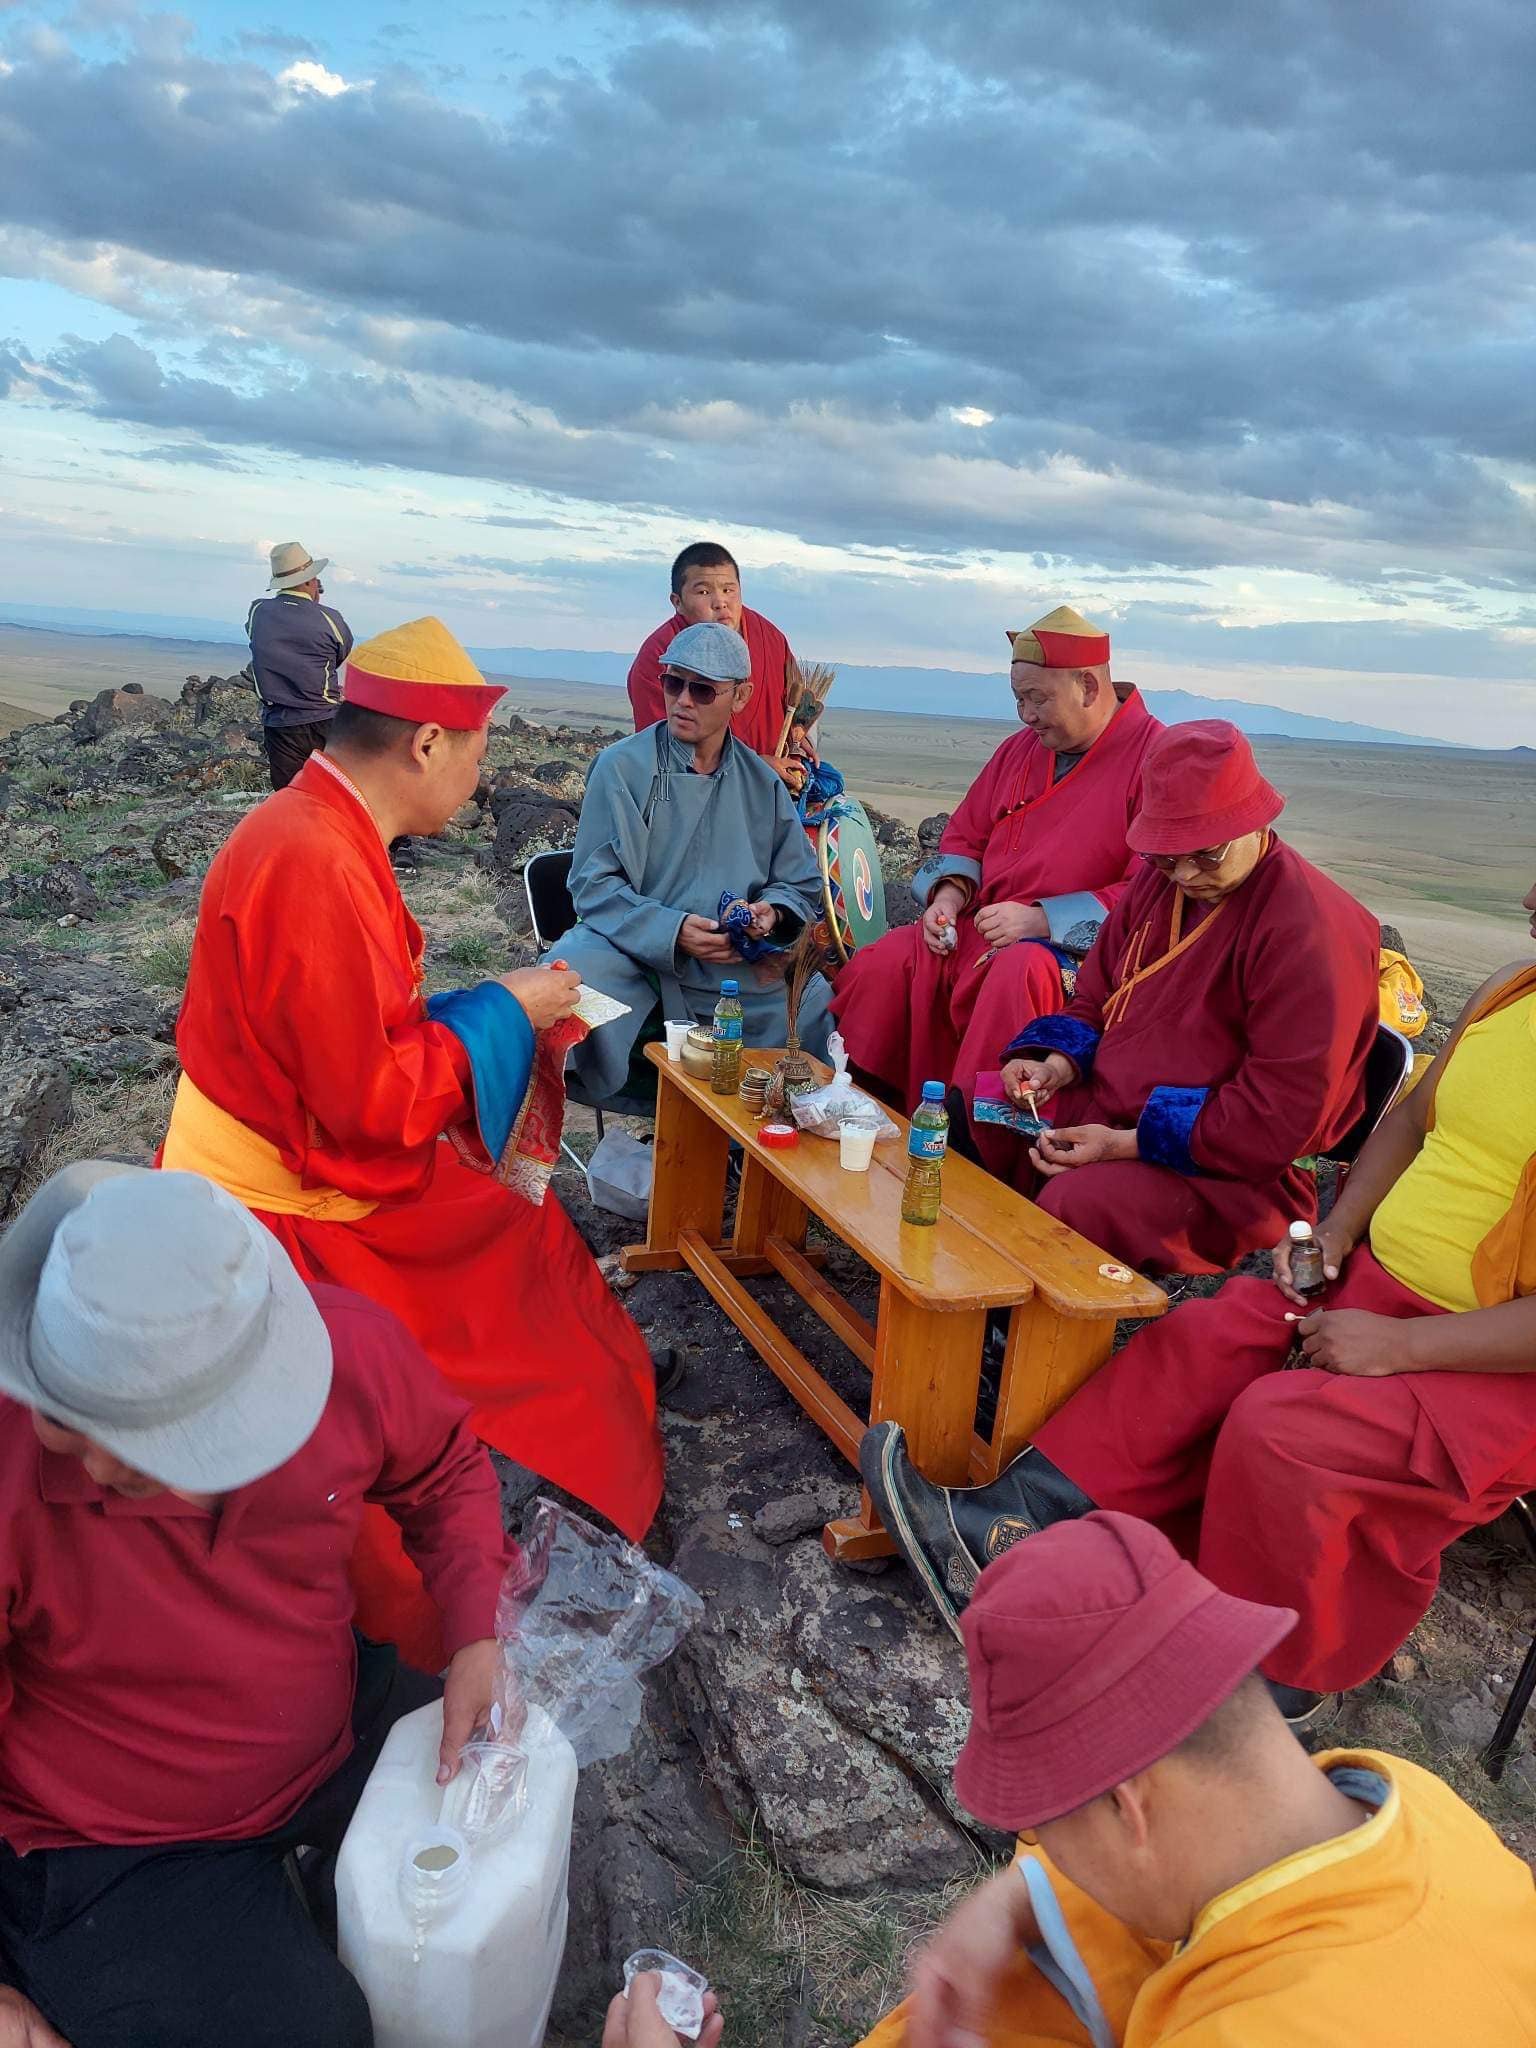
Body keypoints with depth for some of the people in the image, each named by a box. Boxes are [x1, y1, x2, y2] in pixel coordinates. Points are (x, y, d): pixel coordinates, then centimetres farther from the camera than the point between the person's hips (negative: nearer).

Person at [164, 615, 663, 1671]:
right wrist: (501, 1012, -15)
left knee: (521, 1243, 14)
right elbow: (372, 1096, -28)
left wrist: (510, 1013, 8)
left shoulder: (320, 829, 4)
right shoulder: (315, 867, -29)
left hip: (320, 1164, 9)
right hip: (291, 1220, -9)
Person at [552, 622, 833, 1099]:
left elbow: (802, 884, 15)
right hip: (635, 949, -3)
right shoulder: (622, 767, -1)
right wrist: (672, 931, -21)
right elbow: (594, 884, -6)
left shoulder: (762, 782, 11)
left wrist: (771, 912, -9)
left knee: (817, 1004, -19)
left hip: (735, 965, 3)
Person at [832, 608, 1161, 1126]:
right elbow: (965, 838, 25)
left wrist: (1041, 920, -17)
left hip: (1080, 950, -6)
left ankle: (983, 1160, -29)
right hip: (982, 928, 7)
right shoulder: (1021, 749, 15)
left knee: (1018, 974, -38)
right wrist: (950, 894, 2)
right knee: (880, 964, -14)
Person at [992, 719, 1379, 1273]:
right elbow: (1097, 997, 19)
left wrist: (1128, 1144, -22)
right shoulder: (1160, 881, 8)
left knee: (1077, 1205, -34)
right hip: (1105, 1112, 8)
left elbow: (1284, 1115, -20)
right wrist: (1058, 1064, -3)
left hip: (1227, 1170, -7)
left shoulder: (1311, 929, -17)